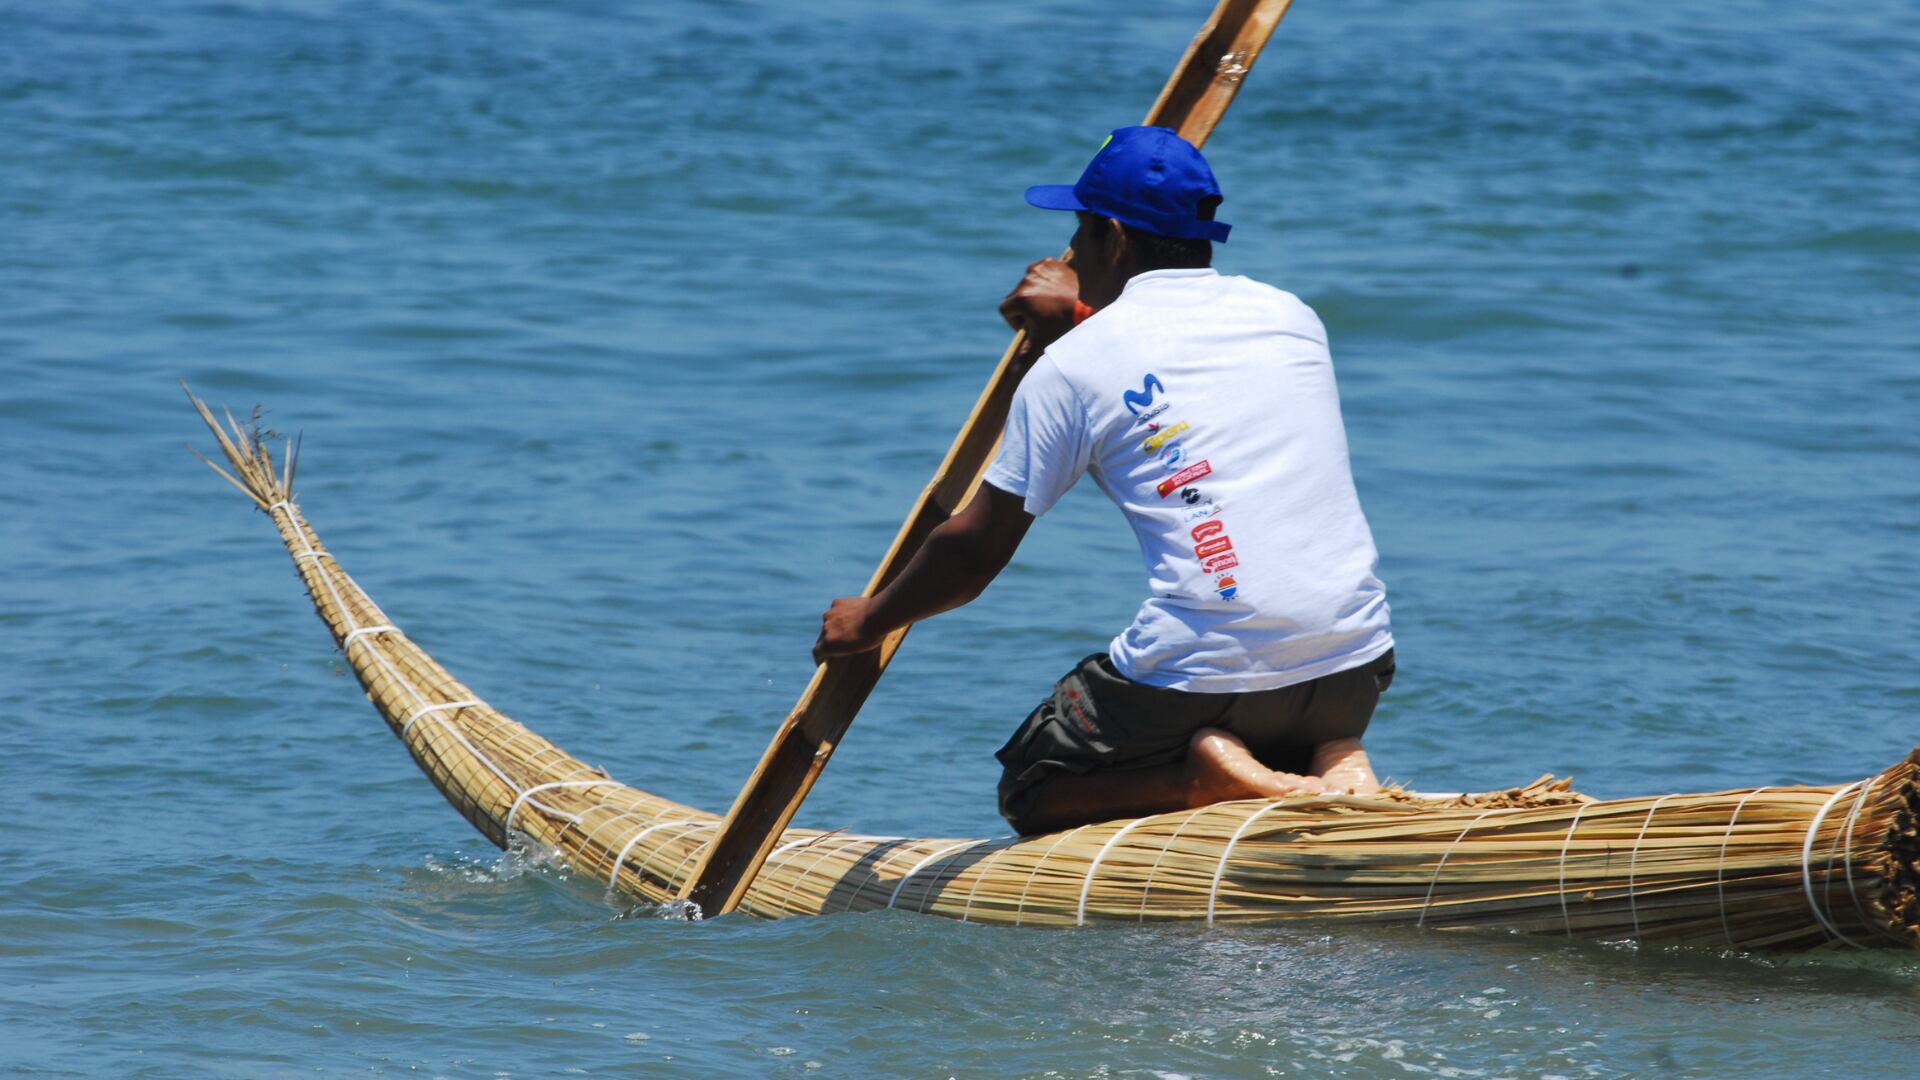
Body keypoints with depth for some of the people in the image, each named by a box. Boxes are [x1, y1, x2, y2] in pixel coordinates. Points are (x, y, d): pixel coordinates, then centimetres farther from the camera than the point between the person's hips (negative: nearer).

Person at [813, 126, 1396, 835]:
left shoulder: (1073, 364, -1)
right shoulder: (1291, 318, 12)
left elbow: (973, 554, 6)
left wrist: (872, 619, 23)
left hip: (1204, 674, -5)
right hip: (1354, 670, 5)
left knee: (1029, 792, 19)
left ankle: (1207, 775, -8)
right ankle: (1332, 759, 2)